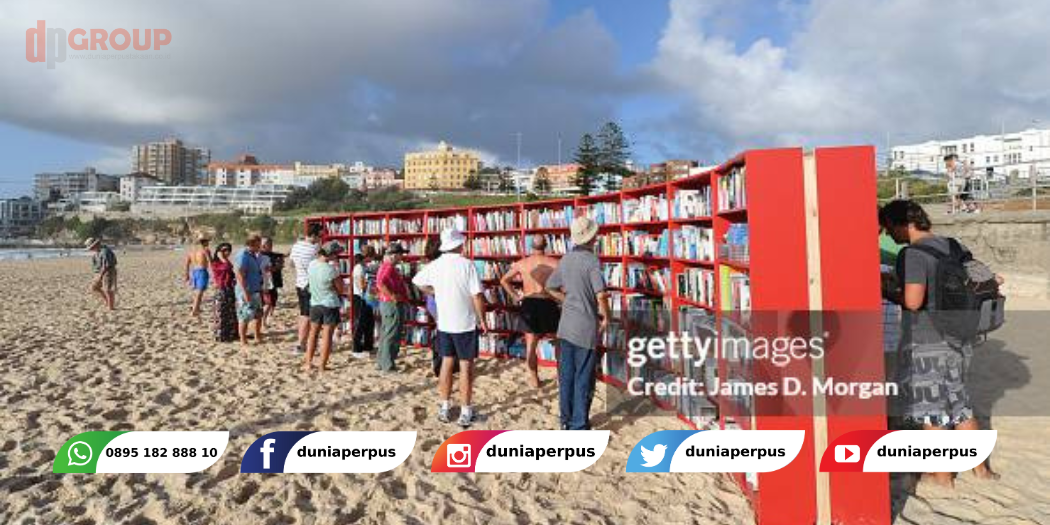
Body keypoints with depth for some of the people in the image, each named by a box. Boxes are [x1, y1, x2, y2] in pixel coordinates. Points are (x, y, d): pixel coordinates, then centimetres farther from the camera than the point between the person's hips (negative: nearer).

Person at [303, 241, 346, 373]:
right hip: (330, 305, -5)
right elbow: (340, 289, -12)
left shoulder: (312, 264, -4)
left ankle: (308, 363, 20)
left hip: (315, 304, 5)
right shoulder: (330, 269, -21)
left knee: (313, 333, 17)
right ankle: (323, 365, 7)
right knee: (327, 335, 3)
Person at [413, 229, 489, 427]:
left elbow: (417, 281, 15)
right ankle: (466, 412, 9)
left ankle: (444, 408, 22)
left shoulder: (435, 265, -1)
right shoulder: (467, 265, -15)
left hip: (444, 323, 4)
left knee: (446, 363, 15)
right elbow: (477, 296, -16)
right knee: (466, 365, 4)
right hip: (466, 323, -4)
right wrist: (482, 320, -6)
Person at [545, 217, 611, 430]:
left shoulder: (566, 259, 6)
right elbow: (601, 295, -24)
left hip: (566, 326, 6)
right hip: (586, 327, -6)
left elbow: (551, 287, 16)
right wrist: (606, 317, -9)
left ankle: (566, 420, 24)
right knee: (583, 379, 3)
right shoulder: (591, 260, -15)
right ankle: (579, 426, 9)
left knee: (566, 376, 14)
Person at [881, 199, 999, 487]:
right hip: (957, 339, 8)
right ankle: (981, 467, 32)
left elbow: (913, 300, -29)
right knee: (959, 402, 21)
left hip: (925, 344, -8)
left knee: (931, 410, 7)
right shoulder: (954, 246, 7)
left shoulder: (913, 254, -20)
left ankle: (942, 476, 20)